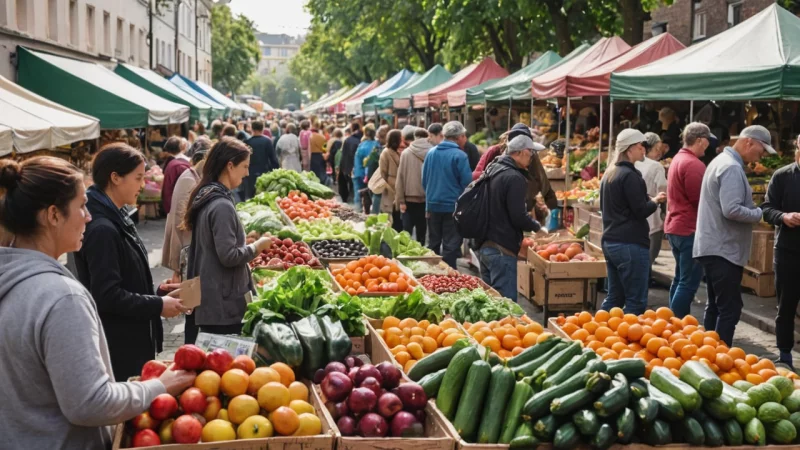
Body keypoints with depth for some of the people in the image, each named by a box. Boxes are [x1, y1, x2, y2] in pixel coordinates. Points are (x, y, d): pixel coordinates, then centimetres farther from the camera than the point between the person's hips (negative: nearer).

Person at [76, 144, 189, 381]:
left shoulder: (118, 218, 9)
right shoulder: (101, 229, -22)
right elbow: (107, 296, -24)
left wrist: (158, 294, 8)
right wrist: (158, 306, -17)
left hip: (133, 339, 10)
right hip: (118, 347, -10)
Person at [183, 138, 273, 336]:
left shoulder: (206, 197, 9)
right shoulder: (222, 205, -19)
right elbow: (228, 256, -22)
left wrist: (245, 240, 13)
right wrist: (257, 246, -8)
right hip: (225, 303, -10)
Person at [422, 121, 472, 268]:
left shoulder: (431, 153, 3)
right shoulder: (459, 155, -13)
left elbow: (424, 180, 11)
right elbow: (467, 183, -13)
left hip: (433, 205, 5)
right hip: (453, 206, -5)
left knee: (434, 244, 16)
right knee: (451, 246, 0)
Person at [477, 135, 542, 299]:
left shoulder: (493, 170, 11)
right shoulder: (515, 178, -16)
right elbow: (518, 218, -19)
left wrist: (529, 206, 22)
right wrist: (537, 226, -1)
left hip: (483, 245, 9)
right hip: (501, 249, -9)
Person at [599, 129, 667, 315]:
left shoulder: (610, 173, 14)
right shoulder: (630, 175, -14)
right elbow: (641, 211, -17)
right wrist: (655, 201, 2)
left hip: (610, 242, 9)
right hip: (630, 245, -9)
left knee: (614, 298, 14)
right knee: (636, 302, -5)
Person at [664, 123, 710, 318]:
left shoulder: (678, 159, 15)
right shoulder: (693, 164, -17)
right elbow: (700, 200, -19)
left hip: (675, 227, 11)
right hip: (690, 229, -11)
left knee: (681, 279, 16)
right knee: (689, 283, -7)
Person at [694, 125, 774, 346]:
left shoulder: (722, 161, 16)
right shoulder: (732, 168, -17)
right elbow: (732, 210, -26)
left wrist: (753, 210, 10)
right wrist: (759, 213, -11)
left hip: (713, 248, 11)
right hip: (724, 250, -11)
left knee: (716, 306, 14)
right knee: (730, 309, -8)